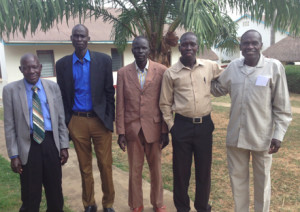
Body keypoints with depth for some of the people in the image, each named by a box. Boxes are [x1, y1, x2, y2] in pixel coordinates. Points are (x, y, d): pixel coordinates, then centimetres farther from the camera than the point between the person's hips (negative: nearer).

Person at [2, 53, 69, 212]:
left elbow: (61, 118, 6)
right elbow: (9, 125, -2)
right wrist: (14, 154, -5)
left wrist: (64, 146, 4)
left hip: (51, 143, 2)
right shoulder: (10, 90, -2)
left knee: (55, 191, 15)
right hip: (28, 145, -2)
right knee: (30, 195, 11)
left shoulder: (53, 87, 4)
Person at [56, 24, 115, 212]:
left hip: (100, 120, -1)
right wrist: (65, 124, 4)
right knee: (85, 167, 12)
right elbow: (63, 96, 7)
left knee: (105, 165, 5)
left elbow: (109, 92, 1)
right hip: (77, 122, 1)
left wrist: (110, 119, -2)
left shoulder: (103, 60, -1)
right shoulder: (62, 64, 4)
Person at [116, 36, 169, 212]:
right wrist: (121, 132, -1)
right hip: (132, 129, 1)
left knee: (156, 168, 15)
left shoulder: (161, 70, -3)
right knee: (135, 170, 12)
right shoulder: (123, 73, 0)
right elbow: (120, 105, 1)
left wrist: (165, 131, -3)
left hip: (154, 128, 0)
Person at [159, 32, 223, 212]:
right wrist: (171, 126, 0)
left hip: (205, 125, 2)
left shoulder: (210, 66, 2)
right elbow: (165, 103, 5)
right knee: (181, 170, 10)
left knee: (204, 169, 13)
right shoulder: (170, 73, -1)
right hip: (182, 126, -1)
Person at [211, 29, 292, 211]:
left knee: (262, 180, 16)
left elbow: (282, 106, -5)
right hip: (236, 135, 3)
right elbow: (218, 89, 16)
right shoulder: (233, 67, 1)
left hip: (262, 136, -3)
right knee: (237, 177, 18)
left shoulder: (274, 67, -8)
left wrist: (278, 134, -9)